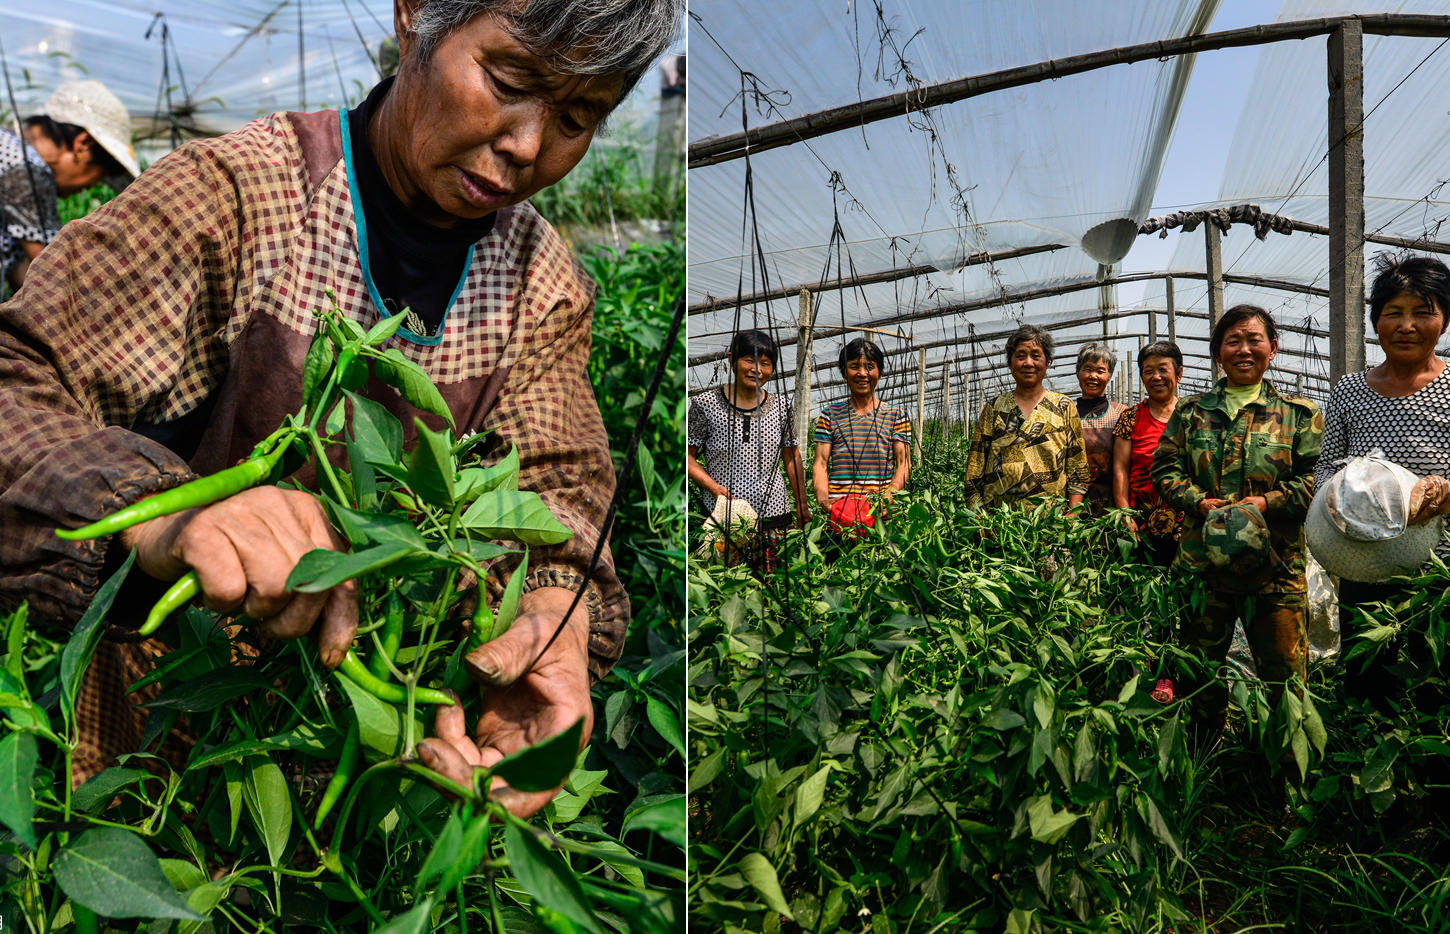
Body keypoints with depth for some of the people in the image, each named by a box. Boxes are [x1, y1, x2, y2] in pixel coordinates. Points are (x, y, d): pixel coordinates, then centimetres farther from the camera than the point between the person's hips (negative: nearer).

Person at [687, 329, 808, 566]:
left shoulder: (781, 408, 7)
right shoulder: (706, 405, -2)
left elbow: (792, 458, 16)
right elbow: (688, 456, 1)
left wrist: (802, 506, 14)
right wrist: (714, 487, -13)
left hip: (775, 515, 3)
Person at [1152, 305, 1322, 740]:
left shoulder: (1299, 413, 8)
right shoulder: (1191, 411, 12)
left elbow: (1318, 476, 0)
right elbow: (1165, 470, 7)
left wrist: (1269, 501, -16)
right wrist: (1200, 501, -11)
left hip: (1276, 562, -1)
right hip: (1202, 561, 2)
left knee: (1283, 674, 1)